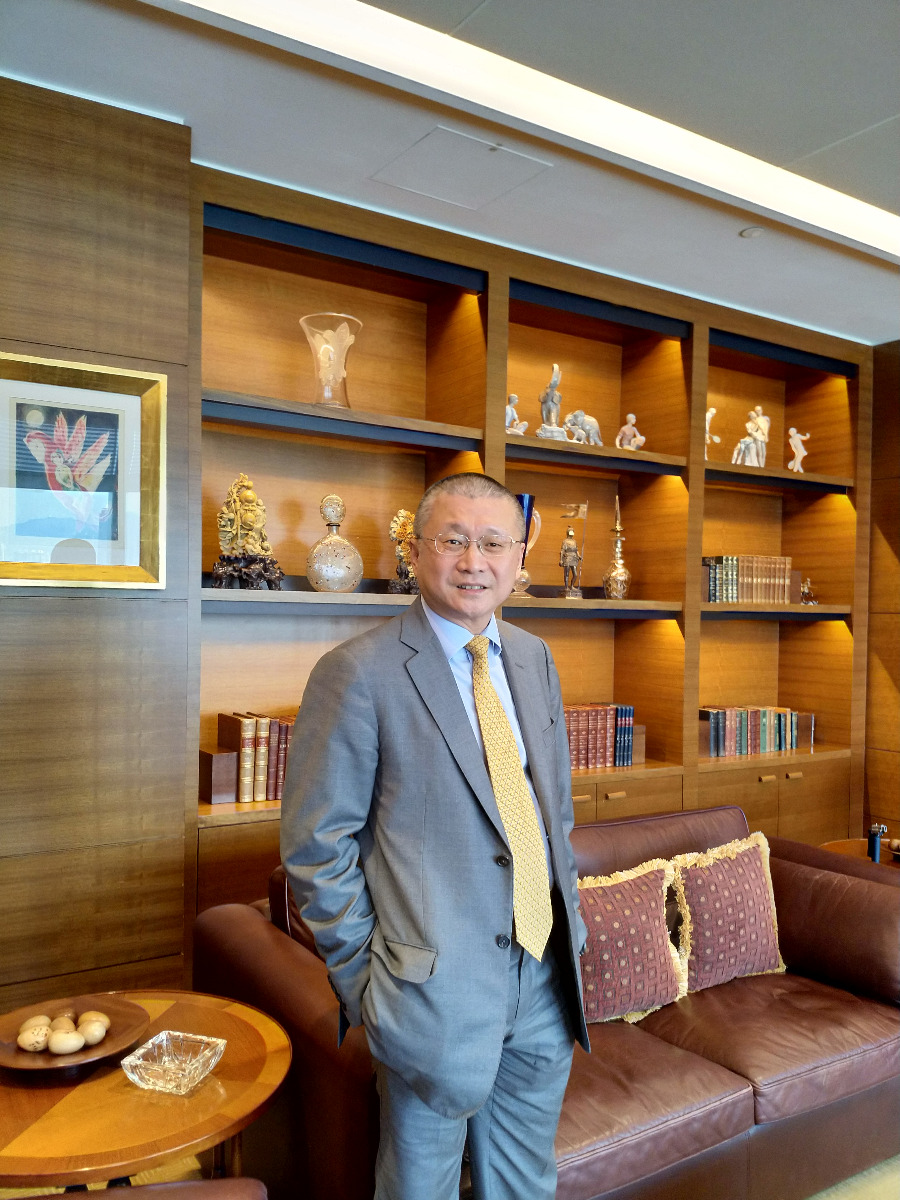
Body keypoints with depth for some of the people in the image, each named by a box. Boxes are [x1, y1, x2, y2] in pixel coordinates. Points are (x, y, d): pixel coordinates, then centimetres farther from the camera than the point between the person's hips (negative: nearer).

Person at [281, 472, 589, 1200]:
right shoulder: (359, 673, -16)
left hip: (546, 976, 6)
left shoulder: (535, 659, 5)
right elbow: (317, 845, -12)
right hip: (438, 984, -5)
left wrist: (570, 923, 10)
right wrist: (364, 983, -10)